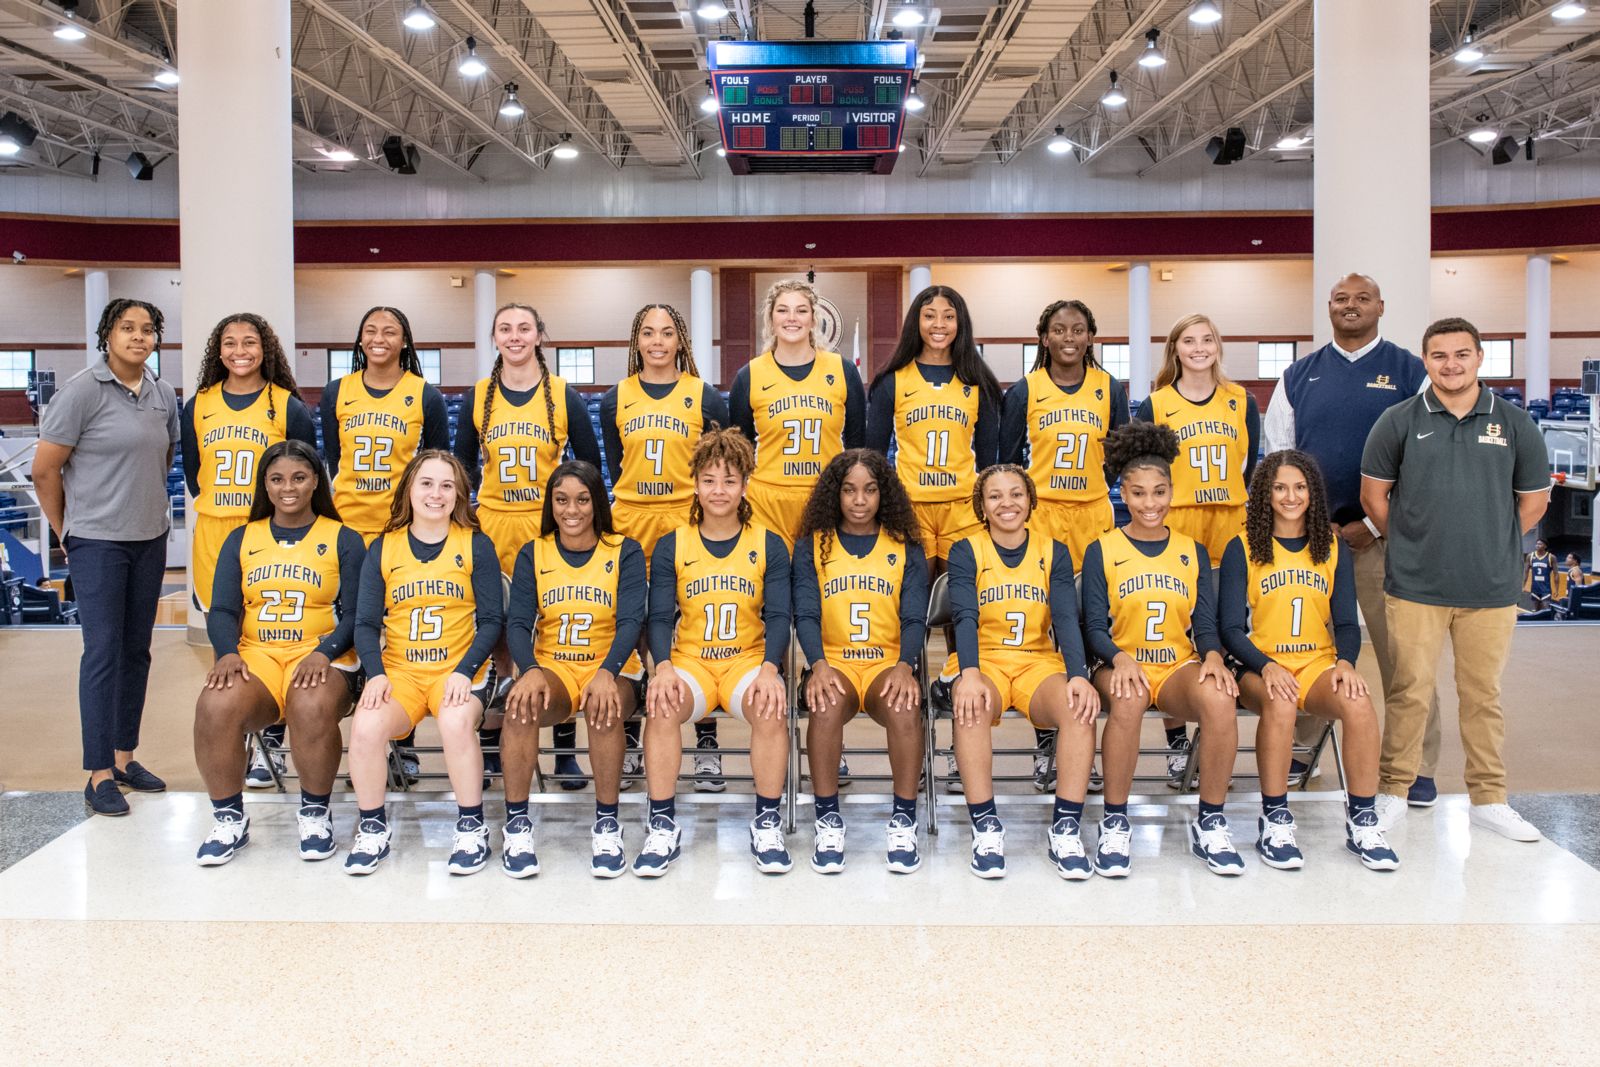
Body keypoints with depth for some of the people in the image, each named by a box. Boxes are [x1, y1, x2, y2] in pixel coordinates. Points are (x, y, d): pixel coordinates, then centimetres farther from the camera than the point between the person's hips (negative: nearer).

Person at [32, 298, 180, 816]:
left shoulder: (163, 395, 7)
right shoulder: (82, 391, -10)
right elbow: (45, 468, -7)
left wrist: (150, 509, 13)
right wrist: (66, 532, -1)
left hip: (150, 540, 6)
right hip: (97, 542, -6)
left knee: (137, 650, 11)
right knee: (103, 650, -5)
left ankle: (124, 757, 22)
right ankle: (99, 775, 1)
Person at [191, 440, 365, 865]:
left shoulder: (343, 540, 10)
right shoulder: (241, 539, 17)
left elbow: (353, 615, 2)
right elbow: (222, 610, 8)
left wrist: (324, 652, -17)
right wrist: (227, 652, -13)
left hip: (320, 657, -2)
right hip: (256, 655, 2)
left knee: (312, 708, -37)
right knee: (215, 707, -32)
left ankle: (316, 813, -10)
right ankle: (229, 820, -10)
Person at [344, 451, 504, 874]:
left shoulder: (476, 546, 3)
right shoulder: (383, 548, 8)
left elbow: (492, 620, 0)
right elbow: (366, 623, 5)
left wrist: (464, 671, -14)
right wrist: (376, 673, -12)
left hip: (460, 670, -2)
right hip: (399, 670, 2)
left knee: (456, 722, -34)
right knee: (366, 725, -28)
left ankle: (471, 827, -12)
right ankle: (372, 829, -5)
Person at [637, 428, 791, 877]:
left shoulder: (769, 545, 5)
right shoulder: (671, 546, 6)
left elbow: (778, 616, -1)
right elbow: (659, 617, 1)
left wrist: (769, 669, -19)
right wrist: (662, 667, -19)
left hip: (749, 659, 0)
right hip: (690, 659, 0)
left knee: (771, 707, -33)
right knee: (662, 706, -32)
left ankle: (767, 822, -14)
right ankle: (662, 825, -17)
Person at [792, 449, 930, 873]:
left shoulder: (906, 548, 11)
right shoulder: (812, 546, 10)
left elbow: (914, 617, 3)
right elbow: (806, 614, 0)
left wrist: (905, 665, -18)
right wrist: (818, 664, -20)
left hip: (889, 664, 0)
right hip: (833, 662, 0)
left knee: (905, 707, -35)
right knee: (825, 704, -36)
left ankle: (904, 820, -21)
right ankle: (828, 819, -23)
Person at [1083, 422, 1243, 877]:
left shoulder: (1194, 552, 14)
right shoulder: (1101, 551, 6)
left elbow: (1205, 623, 9)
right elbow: (1094, 625, -1)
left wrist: (1213, 656, -15)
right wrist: (1119, 658, -22)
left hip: (1180, 666, 2)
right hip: (1122, 666, -2)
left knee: (1220, 698, -33)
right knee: (1128, 701, -39)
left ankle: (1210, 822, -16)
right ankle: (1114, 822, -21)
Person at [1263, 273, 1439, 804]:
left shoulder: (1409, 373, 2)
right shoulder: (1300, 376, 10)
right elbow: (1278, 456, 9)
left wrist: (1372, 525, -8)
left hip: (1383, 536, -2)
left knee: (1399, 652, -1)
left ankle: (1417, 766, 8)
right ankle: (1299, 751, 20)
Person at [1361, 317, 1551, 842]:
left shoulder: (1515, 424, 4)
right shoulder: (1399, 421, 0)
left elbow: (1533, 501, 12)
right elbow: (1374, 495, 7)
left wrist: (1490, 545, 10)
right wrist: (1414, 543, 7)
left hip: (1492, 590, 1)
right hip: (1414, 587, -1)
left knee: (1483, 695, 9)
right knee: (1410, 692, 3)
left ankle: (1489, 798, 21)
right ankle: (1393, 792, 15)